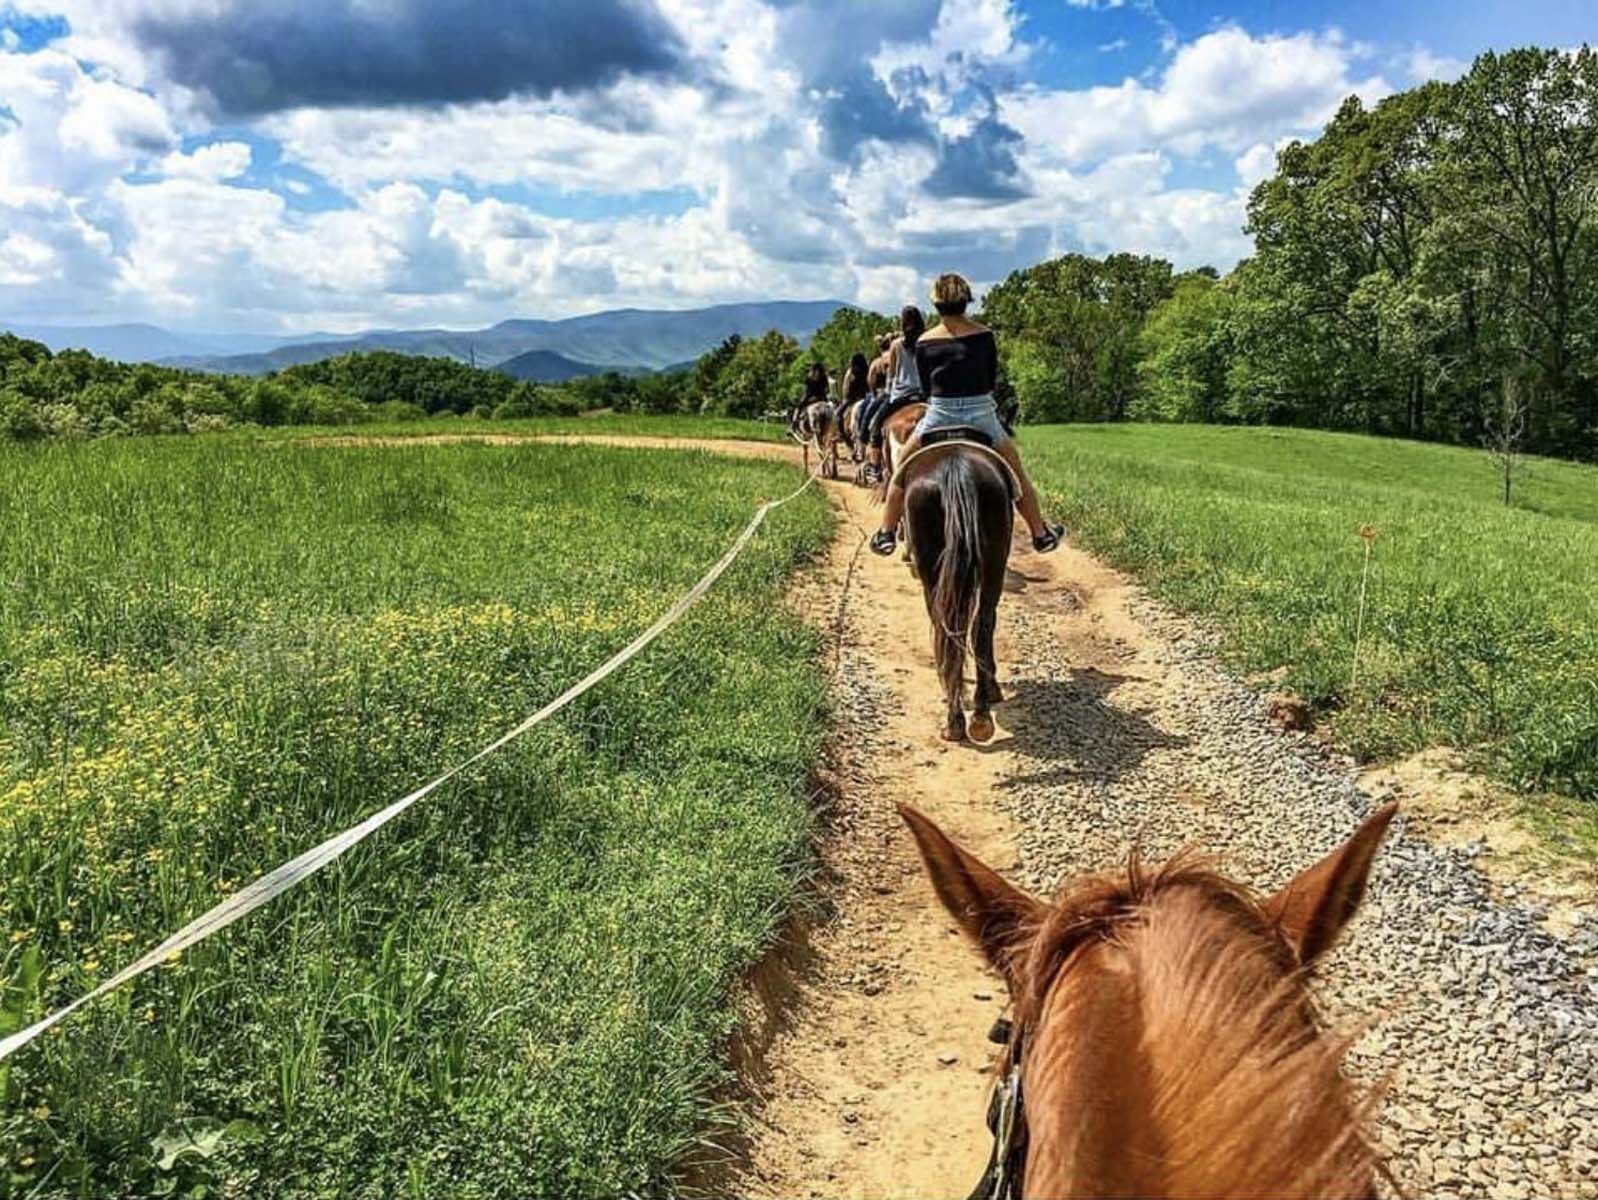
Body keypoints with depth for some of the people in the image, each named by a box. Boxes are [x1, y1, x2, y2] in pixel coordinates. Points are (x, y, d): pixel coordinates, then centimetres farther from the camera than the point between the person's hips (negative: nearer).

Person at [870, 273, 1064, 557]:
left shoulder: (924, 342, 0)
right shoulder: (984, 335, 0)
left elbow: (925, 386, 7)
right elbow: (992, 378, 9)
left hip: (939, 415, 0)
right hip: (982, 414, 0)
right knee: (1016, 472, 17)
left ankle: (886, 534, 16)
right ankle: (1041, 534, 24)